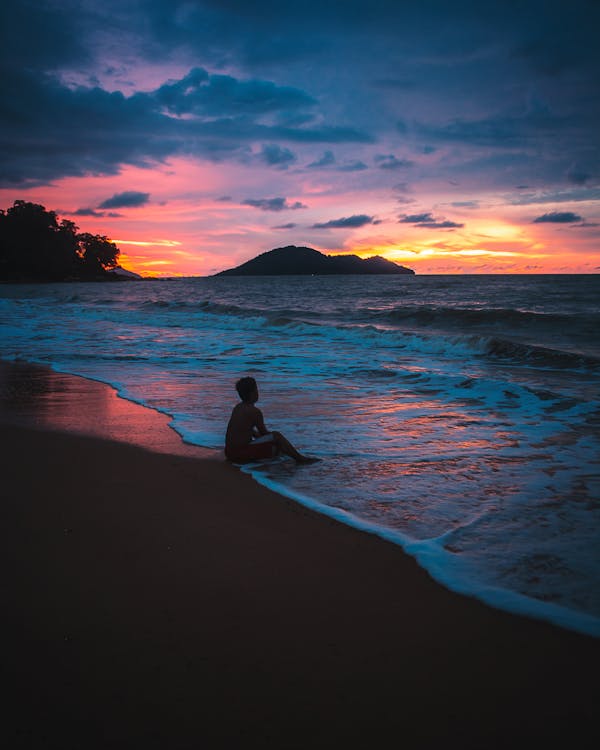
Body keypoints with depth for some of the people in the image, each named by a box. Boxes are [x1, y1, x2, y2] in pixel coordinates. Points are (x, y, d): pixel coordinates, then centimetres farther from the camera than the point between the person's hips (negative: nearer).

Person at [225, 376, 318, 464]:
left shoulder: (238, 407, 12)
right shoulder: (255, 411, -14)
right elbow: (264, 433, -4)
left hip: (229, 452, 9)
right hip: (241, 452, -9)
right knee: (277, 436, -5)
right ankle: (300, 458, 6)